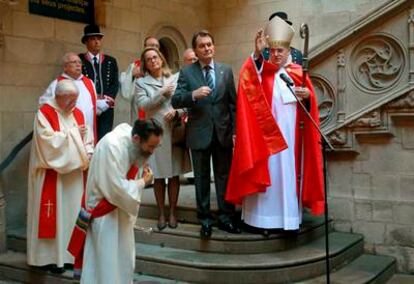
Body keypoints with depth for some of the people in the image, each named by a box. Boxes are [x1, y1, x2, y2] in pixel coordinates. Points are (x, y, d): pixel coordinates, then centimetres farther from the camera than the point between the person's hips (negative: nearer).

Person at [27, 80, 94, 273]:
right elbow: (48, 140, -19)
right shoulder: (44, 113, -9)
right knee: (53, 213, 0)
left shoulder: (77, 113, 10)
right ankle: (50, 257, 10)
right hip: (52, 173, -6)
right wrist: (72, 133, -14)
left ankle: (68, 253, 20)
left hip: (74, 173, 6)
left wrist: (88, 154, -9)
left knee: (72, 212, 9)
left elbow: (88, 138, 8)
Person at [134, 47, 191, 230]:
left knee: (175, 174, 5)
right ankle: (161, 214, 16)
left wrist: (177, 112, -13)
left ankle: (172, 213, 16)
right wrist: (162, 92, -10)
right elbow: (142, 104, -10)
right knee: (159, 176, 4)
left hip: (175, 132, 1)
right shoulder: (141, 83, 5)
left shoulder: (175, 79, 8)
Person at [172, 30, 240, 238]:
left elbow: (233, 103, 5)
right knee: (201, 178, 9)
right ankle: (205, 220, 20)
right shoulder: (186, 72, 0)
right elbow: (175, 101, -8)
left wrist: (235, 130, 0)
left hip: (223, 132, 1)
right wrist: (193, 94, -27)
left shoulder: (226, 71, 5)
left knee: (224, 176, 8)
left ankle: (225, 218, 19)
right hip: (199, 133, -1)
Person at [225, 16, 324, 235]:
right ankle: (265, 219, 5)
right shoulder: (262, 70, 3)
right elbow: (250, 78, -20)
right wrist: (257, 53, -35)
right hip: (267, 134, -1)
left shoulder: (298, 73, 8)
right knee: (267, 172, -1)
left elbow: (310, 103, 7)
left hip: (290, 136, 2)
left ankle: (288, 217, 14)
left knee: (288, 174, 5)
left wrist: (308, 95, -16)